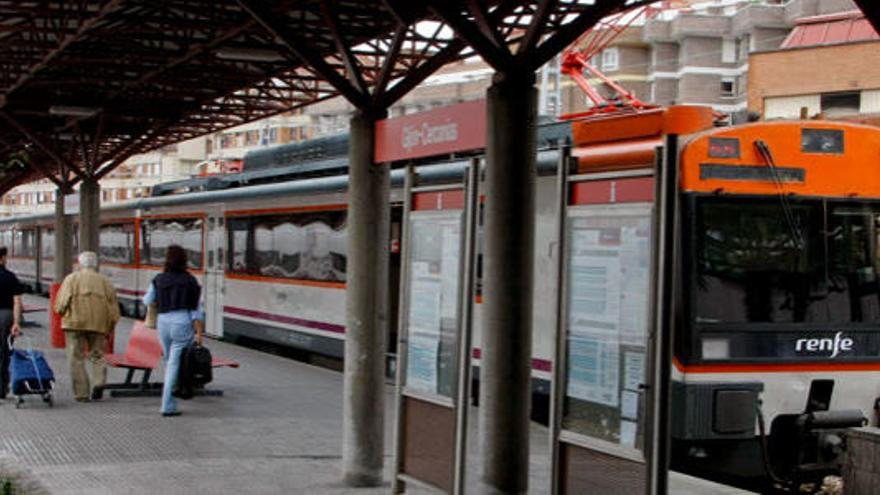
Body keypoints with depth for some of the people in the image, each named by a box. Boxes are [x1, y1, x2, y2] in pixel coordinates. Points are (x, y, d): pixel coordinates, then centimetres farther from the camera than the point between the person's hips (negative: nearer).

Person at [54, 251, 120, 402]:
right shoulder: (105, 282, 14)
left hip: (75, 323, -2)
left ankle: (81, 393, -1)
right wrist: (109, 328, 16)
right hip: (99, 325, 2)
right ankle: (99, 381, -12)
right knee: (97, 355, 13)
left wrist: (62, 312, 13)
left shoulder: (71, 279, 7)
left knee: (76, 358, 4)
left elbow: (61, 304, -5)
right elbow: (113, 309, 11)